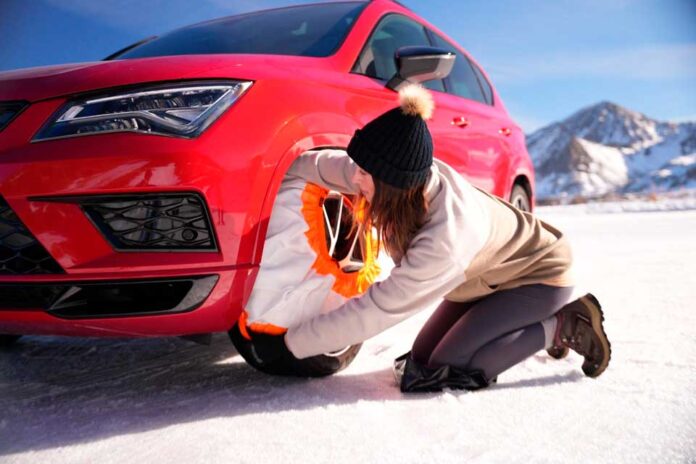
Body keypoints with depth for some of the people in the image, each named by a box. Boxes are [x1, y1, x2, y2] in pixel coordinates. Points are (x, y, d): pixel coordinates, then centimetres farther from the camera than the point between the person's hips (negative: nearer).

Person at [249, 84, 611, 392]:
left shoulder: (445, 238, -41)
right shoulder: (410, 177, -22)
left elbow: (378, 309, -35)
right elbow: (327, 166, -5)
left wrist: (290, 345, -28)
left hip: (539, 275, -7)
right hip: (490, 272, 7)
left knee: (450, 370, -18)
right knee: (422, 360, 3)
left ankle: (563, 326, -3)